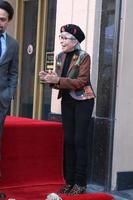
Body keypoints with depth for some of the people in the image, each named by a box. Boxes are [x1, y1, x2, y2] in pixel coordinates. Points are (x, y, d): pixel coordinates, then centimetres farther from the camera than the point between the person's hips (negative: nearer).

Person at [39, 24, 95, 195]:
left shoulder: (84, 57, -12)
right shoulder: (60, 57, 6)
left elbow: (81, 81, -20)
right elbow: (59, 82, 8)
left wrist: (57, 80, -27)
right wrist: (48, 78, -13)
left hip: (83, 101, -6)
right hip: (67, 101, 6)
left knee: (79, 141, -6)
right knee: (68, 140, 8)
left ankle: (81, 183, 1)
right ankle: (69, 181, 15)